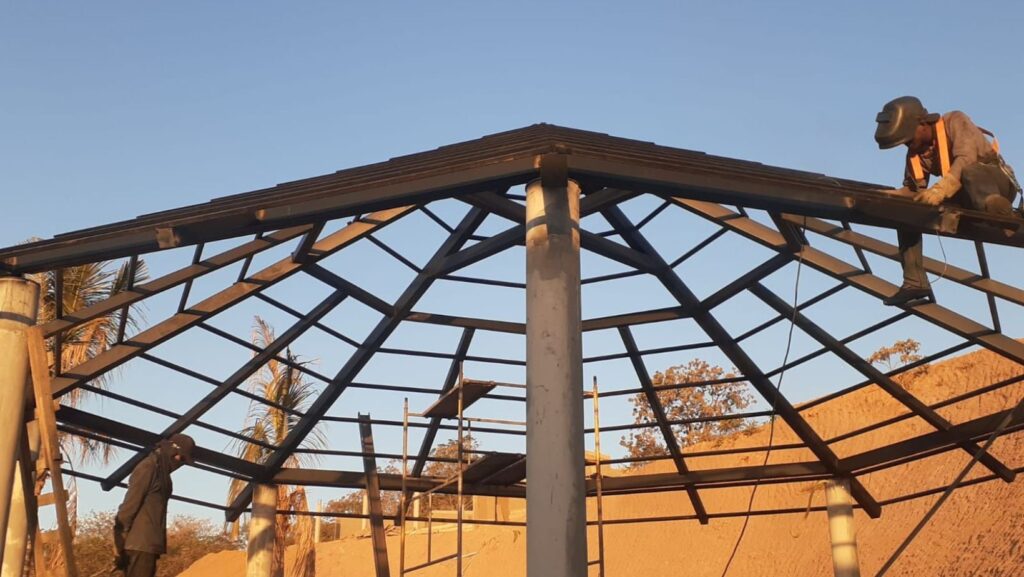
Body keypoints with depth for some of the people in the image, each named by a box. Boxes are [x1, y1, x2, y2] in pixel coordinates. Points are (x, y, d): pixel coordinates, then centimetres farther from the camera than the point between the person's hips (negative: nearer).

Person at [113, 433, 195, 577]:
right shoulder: (148, 467, -8)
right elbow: (130, 503, -14)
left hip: (148, 543, 9)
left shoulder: (161, 471, 19)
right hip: (140, 543, -9)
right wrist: (120, 542, -16)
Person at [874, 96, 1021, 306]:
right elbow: (913, 190, 5)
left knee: (969, 172, -39)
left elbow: (966, 158, -29)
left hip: (998, 182, -6)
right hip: (966, 195, 7)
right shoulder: (915, 153, 5)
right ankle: (915, 283, -9)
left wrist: (940, 189, -42)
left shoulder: (955, 121, -14)